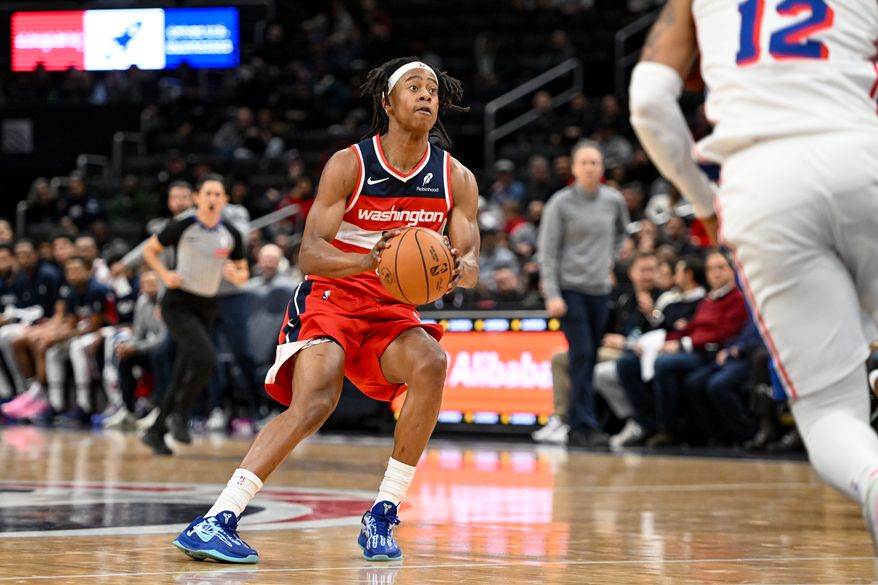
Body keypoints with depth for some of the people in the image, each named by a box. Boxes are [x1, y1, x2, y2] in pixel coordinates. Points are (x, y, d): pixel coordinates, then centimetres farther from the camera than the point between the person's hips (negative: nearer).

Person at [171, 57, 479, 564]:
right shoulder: (349, 165, -10)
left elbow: (470, 264, -1)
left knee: (431, 365, -28)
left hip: (393, 311, 4)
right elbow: (310, 254, -15)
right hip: (330, 299, -4)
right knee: (314, 403, -28)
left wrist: (457, 270, -28)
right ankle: (218, 521, -30)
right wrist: (369, 260, -35)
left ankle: (384, 515, -18)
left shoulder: (456, 179, 1)